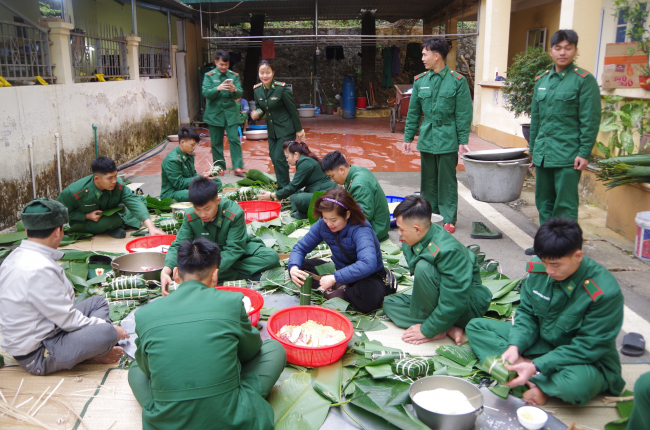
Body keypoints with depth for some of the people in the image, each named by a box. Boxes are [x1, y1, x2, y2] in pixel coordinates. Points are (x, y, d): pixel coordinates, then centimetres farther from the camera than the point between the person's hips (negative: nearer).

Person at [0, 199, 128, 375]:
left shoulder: (17, 257, 5)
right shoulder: (38, 269, -28)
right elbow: (68, 319, -23)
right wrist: (109, 328, -10)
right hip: (36, 356, -11)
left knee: (98, 302, 16)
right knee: (106, 332, -30)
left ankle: (92, 350, -6)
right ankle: (88, 354, 2)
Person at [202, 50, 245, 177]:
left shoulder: (234, 75, 5)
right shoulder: (209, 76, 1)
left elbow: (240, 93, 0)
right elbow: (205, 93, -9)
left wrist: (234, 90, -23)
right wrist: (218, 88, -26)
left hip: (231, 112, 0)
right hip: (215, 113, 0)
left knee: (234, 139, -7)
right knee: (216, 142, 6)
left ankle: (238, 167, -7)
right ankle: (219, 166, 17)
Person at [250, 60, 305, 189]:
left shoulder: (282, 88, -18)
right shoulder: (257, 90, -1)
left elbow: (292, 109, -11)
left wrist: (299, 130, -6)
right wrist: (257, 113, -11)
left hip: (286, 129, -6)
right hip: (272, 130, 6)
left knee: (279, 158, -11)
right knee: (274, 158, 7)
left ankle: (284, 188, 2)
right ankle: (281, 187, 19)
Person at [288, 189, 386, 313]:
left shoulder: (361, 230, -30)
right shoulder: (323, 225, -12)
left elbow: (368, 264, -47)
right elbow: (300, 248, -4)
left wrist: (334, 278, -47)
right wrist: (293, 267, -26)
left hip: (367, 276, -6)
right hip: (340, 269, 6)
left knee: (368, 300, -41)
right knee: (298, 267, -11)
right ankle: (338, 286, -16)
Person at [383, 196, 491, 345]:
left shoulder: (449, 251, -30)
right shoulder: (410, 243, -5)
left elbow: (455, 303, -30)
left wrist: (426, 330, -23)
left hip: (468, 308, -9)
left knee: (423, 267, -30)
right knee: (390, 303, 0)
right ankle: (448, 329, -12)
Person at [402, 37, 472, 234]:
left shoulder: (457, 80, -5)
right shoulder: (420, 81, 7)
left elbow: (463, 114, -5)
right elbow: (413, 112, 11)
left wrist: (463, 141, -8)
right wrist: (408, 137, 9)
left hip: (448, 139, -4)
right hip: (426, 138, 4)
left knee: (447, 181, 2)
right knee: (428, 180, 12)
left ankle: (449, 219, 11)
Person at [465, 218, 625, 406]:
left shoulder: (605, 292, -26)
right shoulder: (539, 268, -12)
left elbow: (589, 347, -23)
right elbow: (527, 313, 0)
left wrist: (536, 367, -30)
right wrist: (515, 346, -19)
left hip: (587, 360, -5)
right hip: (542, 343, 6)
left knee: (576, 384, -42)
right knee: (476, 327, -4)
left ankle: (536, 376, -10)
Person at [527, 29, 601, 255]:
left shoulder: (584, 80, -5)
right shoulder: (542, 80, 12)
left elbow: (590, 121, -8)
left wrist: (584, 153, -13)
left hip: (567, 155, -6)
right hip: (543, 153, 6)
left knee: (565, 205, -2)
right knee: (544, 202, 13)